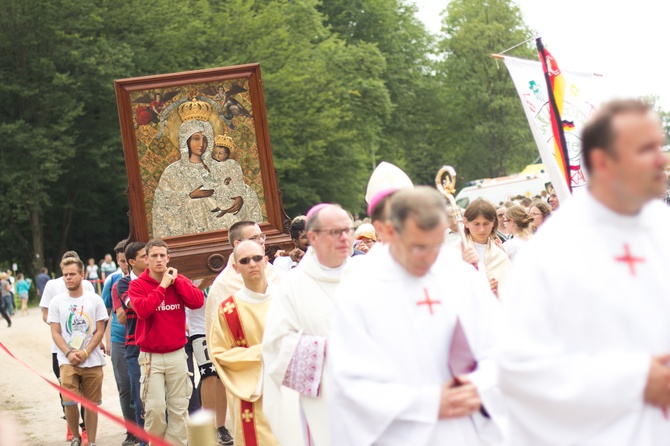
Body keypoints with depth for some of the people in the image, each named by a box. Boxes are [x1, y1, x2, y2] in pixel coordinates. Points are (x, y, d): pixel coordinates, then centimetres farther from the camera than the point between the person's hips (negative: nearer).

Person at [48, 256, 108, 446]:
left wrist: (85, 352, -12)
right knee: (69, 401, -13)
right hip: (67, 360, 0)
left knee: (92, 404, 5)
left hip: (92, 360, 0)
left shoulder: (95, 300, 0)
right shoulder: (57, 302, 3)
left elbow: (100, 331, 1)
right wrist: (69, 353, -13)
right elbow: (55, 333, 2)